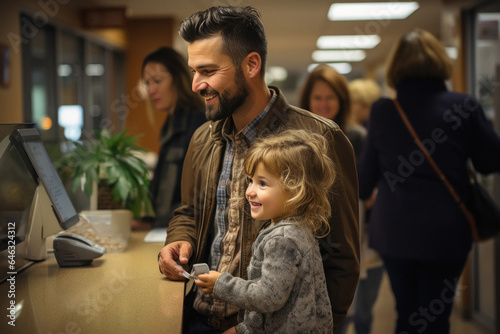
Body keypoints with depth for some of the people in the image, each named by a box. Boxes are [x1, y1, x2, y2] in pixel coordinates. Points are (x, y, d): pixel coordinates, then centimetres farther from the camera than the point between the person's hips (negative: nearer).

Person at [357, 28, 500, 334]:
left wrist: (358, 196, 26)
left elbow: (367, 174, 5)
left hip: (393, 232, 2)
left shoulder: (382, 111, -4)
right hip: (445, 233, -2)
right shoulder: (465, 107, -10)